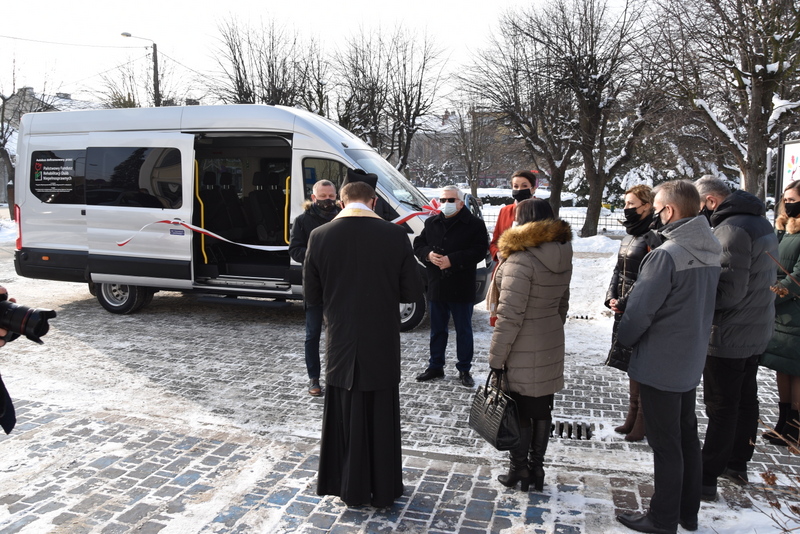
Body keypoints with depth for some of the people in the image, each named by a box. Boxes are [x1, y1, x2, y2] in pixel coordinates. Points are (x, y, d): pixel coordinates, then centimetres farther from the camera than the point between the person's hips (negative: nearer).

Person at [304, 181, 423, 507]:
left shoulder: (320, 236, -7)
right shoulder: (395, 235, -10)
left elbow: (312, 296, 0)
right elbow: (412, 292, -5)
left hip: (341, 343, 1)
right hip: (382, 345, -1)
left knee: (345, 418, 17)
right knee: (381, 421, 14)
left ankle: (351, 489, 30)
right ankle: (383, 491, 28)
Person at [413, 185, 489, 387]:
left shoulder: (474, 224, -5)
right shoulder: (431, 223, 10)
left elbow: (479, 251, -14)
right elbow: (418, 244, 10)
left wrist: (452, 260, -22)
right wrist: (428, 255, -12)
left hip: (462, 288, -4)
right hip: (436, 286, 4)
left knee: (463, 330, 7)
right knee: (437, 329, 15)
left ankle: (464, 369, 19)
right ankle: (435, 366, 28)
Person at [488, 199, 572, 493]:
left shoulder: (521, 259, -21)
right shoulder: (562, 258, 5)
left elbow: (510, 314, -22)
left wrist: (496, 356, -15)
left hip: (523, 353, -7)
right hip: (551, 347, 8)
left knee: (519, 413, 7)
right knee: (541, 411, 17)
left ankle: (520, 471, 20)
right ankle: (536, 469, 30)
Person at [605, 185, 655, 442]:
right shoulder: (629, 235, 12)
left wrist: (625, 302, -15)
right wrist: (611, 297, 3)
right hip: (624, 308, 9)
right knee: (630, 363, 15)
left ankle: (643, 421, 12)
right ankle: (633, 416, 27)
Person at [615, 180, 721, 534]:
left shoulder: (666, 254, -24)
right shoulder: (710, 251, 3)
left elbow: (640, 309, -21)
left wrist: (623, 339, -3)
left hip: (660, 364, -8)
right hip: (692, 361, 8)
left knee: (665, 444, 4)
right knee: (687, 435, 19)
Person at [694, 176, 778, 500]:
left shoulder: (732, 230, -23)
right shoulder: (760, 222, 9)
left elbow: (728, 291, -28)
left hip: (729, 336, -10)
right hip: (757, 331, 10)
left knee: (721, 408, -1)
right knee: (745, 399, 19)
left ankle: (707, 479, 9)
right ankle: (738, 464, 34)